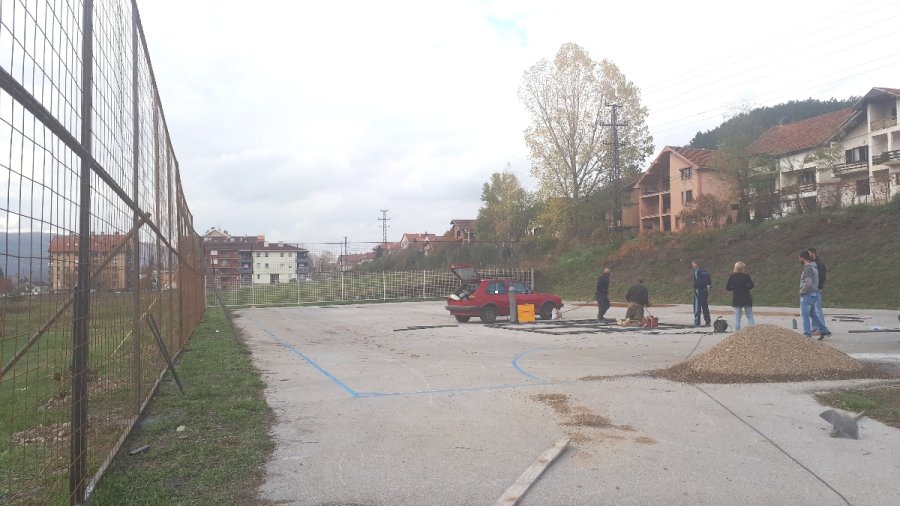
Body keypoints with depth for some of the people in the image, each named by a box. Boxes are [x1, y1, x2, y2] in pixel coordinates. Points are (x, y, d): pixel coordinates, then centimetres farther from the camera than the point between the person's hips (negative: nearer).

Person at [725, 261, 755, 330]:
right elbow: (751, 285, -13)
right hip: (746, 298, -1)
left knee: (737, 316, 9)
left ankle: (737, 329, 6)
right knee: (749, 315, 7)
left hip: (736, 299, 1)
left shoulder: (731, 276, -1)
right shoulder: (746, 276, -7)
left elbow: (727, 287, -2)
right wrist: (746, 288, 6)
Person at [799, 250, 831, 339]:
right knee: (813, 314, 17)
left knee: (804, 315, -1)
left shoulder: (808, 268, -17)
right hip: (814, 293, 9)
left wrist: (802, 291, -11)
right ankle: (824, 331, 17)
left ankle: (807, 335, 2)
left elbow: (808, 283, -24)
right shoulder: (814, 267, 13)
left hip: (807, 295, -9)